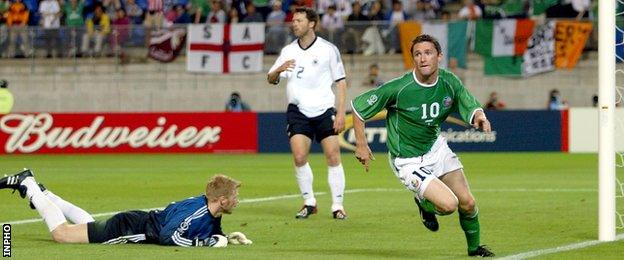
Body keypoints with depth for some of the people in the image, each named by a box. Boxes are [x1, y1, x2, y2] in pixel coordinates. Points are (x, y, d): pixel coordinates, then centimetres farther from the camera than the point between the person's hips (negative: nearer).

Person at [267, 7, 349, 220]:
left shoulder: (328, 49, -1)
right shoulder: (288, 51, 9)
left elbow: (341, 82, 1)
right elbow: (271, 79, 9)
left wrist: (341, 113, -6)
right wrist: (278, 70, -15)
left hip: (324, 110, -2)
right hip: (298, 111, 2)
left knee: (333, 157, -8)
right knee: (299, 157, -10)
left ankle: (337, 206, -1)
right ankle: (309, 203, 4)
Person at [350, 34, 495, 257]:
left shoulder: (449, 82, -9)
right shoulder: (398, 88, -23)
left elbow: (471, 107, -4)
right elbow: (358, 106, -13)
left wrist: (479, 116, -29)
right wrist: (361, 145, -10)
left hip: (436, 147, 6)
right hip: (408, 161, -6)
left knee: (467, 204, 4)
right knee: (448, 204, -19)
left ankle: (474, 247, 32)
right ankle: (424, 204, 16)